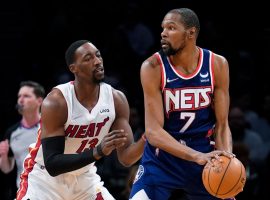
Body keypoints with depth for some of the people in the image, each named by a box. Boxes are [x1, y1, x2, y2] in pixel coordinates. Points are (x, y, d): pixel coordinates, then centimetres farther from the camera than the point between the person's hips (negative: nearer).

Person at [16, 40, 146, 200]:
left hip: (84, 180, 5)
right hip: (45, 180, -5)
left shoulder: (116, 99, -11)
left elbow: (126, 158, -10)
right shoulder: (56, 102, -25)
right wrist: (98, 152, -40)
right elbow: (52, 164, -29)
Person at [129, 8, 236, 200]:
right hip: (162, 157, -2)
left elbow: (222, 125, -4)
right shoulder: (153, 67, -16)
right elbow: (153, 131, -22)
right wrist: (196, 156, -36)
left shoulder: (217, 64, -8)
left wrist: (227, 159, -25)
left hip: (204, 153, 2)